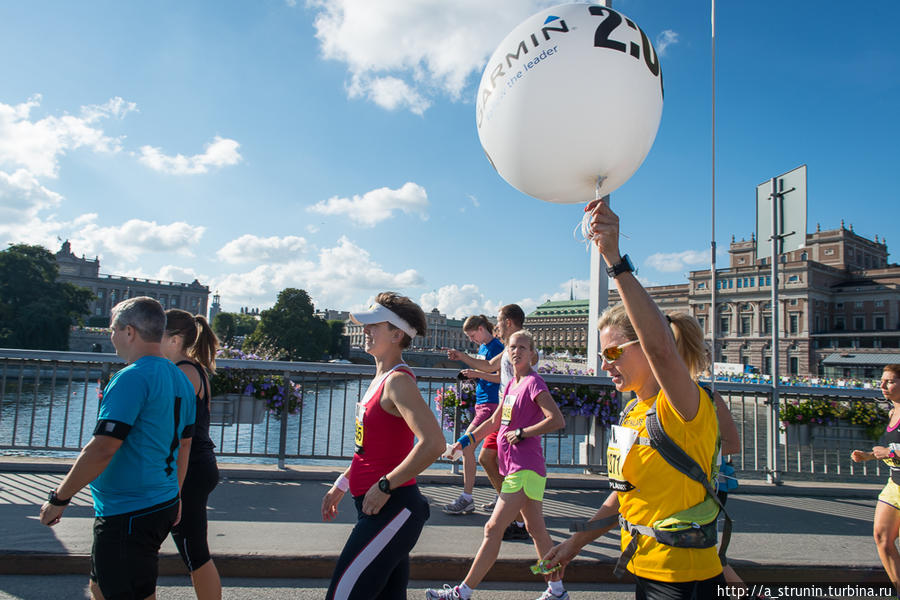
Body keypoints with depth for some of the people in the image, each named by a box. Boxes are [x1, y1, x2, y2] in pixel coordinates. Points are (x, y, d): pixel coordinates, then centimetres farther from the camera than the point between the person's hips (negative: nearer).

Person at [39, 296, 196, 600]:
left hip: (128, 515, -9)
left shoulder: (132, 378, -19)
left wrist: (58, 498, -10)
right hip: (162, 505, 9)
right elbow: (183, 446, 16)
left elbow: (101, 450, -23)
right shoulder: (181, 379, 8)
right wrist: (174, 497, 24)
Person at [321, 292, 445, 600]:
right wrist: (340, 485, 21)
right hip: (379, 507, 10)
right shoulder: (381, 378, 13)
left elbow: (433, 442, -30)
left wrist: (385, 485, -23)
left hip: (391, 510, -10)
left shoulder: (398, 381, -18)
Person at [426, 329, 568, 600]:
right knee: (536, 529, 16)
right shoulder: (512, 384, 13)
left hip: (524, 468, -9)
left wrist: (522, 433, -18)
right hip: (515, 465, 9)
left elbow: (557, 420, -22)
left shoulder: (534, 382, -12)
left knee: (493, 529, -6)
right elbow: (494, 421, 21)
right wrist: (464, 441, 18)